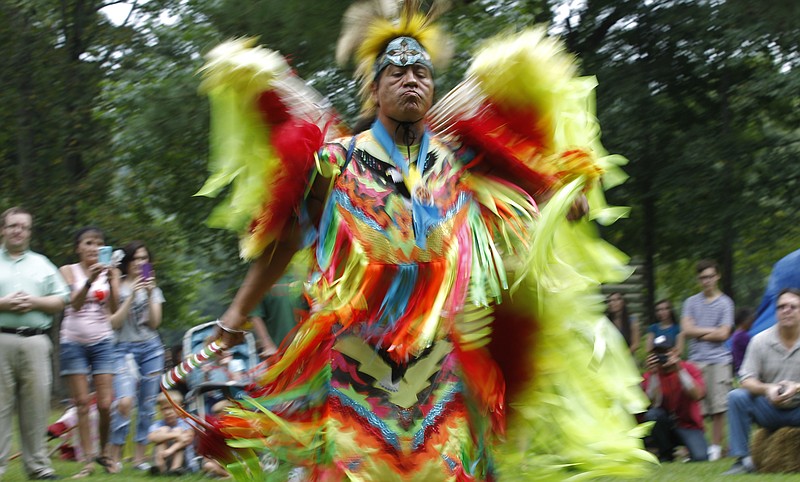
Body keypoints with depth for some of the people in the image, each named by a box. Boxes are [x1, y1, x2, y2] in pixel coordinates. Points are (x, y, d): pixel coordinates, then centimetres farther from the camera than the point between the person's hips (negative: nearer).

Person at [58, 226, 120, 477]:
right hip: (74, 341, -1)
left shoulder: (110, 272, 6)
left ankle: (104, 452, 15)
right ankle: (88, 459, 0)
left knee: (105, 404, -6)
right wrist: (89, 280, -27)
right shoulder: (69, 271, 2)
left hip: (102, 341, 1)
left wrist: (111, 280, -21)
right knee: (82, 403, -3)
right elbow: (74, 303, -12)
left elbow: (113, 308, -6)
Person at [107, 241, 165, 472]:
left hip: (151, 348, 4)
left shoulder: (153, 289, 12)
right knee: (125, 401, -22)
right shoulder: (117, 288, 1)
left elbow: (155, 322, 2)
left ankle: (140, 456, 10)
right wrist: (131, 296, -12)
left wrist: (150, 295, -9)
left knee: (147, 405, 3)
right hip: (124, 348, -4)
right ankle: (115, 455, -15)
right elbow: (114, 323, -6)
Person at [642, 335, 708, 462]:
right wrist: (653, 374, -22)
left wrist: (680, 370, -27)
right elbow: (654, 403, -17)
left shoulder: (689, 369, -5)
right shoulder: (650, 375, -3)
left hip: (689, 426, -2)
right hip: (666, 425, 2)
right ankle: (666, 454, -8)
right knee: (652, 414, -32)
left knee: (700, 457, -29)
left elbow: (697, 395, -22)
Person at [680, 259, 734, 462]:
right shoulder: (691, 302, 13)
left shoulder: (725, 303, 3)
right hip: (695, 361, 3)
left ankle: (716, 447, 3)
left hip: (718, 361, -3)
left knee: (718, 407, -3)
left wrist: (698, 333, 2)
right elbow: (686, 330, 3)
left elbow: (723, 334, -4)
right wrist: (712, 331, -1)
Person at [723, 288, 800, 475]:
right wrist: (767, 389, -27)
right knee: (736, 397, -22)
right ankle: (743, 460, -19)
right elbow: (746, 380, -6)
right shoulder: (760, 340, -1)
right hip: (770, 409, 2)